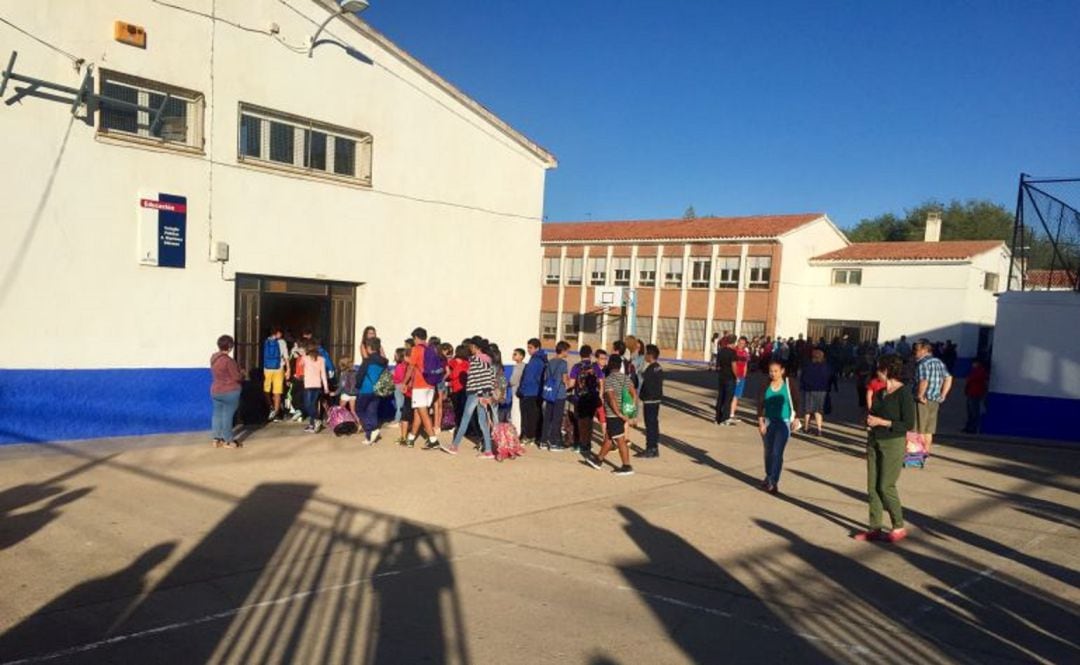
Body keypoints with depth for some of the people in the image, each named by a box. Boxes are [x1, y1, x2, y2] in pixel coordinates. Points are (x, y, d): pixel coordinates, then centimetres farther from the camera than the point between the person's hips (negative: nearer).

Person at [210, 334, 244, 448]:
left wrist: (238, 373, 14)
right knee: (227, 415, -1)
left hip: (215, 391, 8)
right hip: (229, 392, -8)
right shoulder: (228, 360, -22)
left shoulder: (214, 357, 4)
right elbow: (237, 377, -17)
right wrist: (242, 374, 5)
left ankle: (216, 439, 15)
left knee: (217, 414, 12)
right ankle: (228, 441, 6)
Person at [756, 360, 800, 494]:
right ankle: (768, 477, 31)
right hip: (768, 422, 3)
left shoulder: (788, 384, -6)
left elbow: (796, 401, 3)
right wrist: (760, 421, -12)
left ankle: (774, 482, -6)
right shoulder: (766, 385, -2)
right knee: (768, 452, 13)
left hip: (783, 423, -3)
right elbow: (760, 404, -4)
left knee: (777, 453, -10)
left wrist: (796, 418, 1)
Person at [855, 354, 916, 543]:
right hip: (874, 442, 7)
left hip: (893, 444, -7)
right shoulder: (880, 391, 9)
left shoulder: (904, 394, -13)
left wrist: (881, 422, -18)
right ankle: (875, 528, 15)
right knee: (872, 486, 7)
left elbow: (909, 424, -15)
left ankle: (899, 528, 13)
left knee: (886, 487, -4)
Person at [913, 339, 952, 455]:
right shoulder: (939, 362, 12)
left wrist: (920, 395, -18)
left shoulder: (922, 363, -15)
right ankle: (927, 451, 21)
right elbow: (949, 378, 14)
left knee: (919, 429, 0)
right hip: (935, 401, 8)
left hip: (923, 401, -8)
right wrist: (943, 395, 12)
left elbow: (923, 381, -28)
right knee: (929, 430, 15)